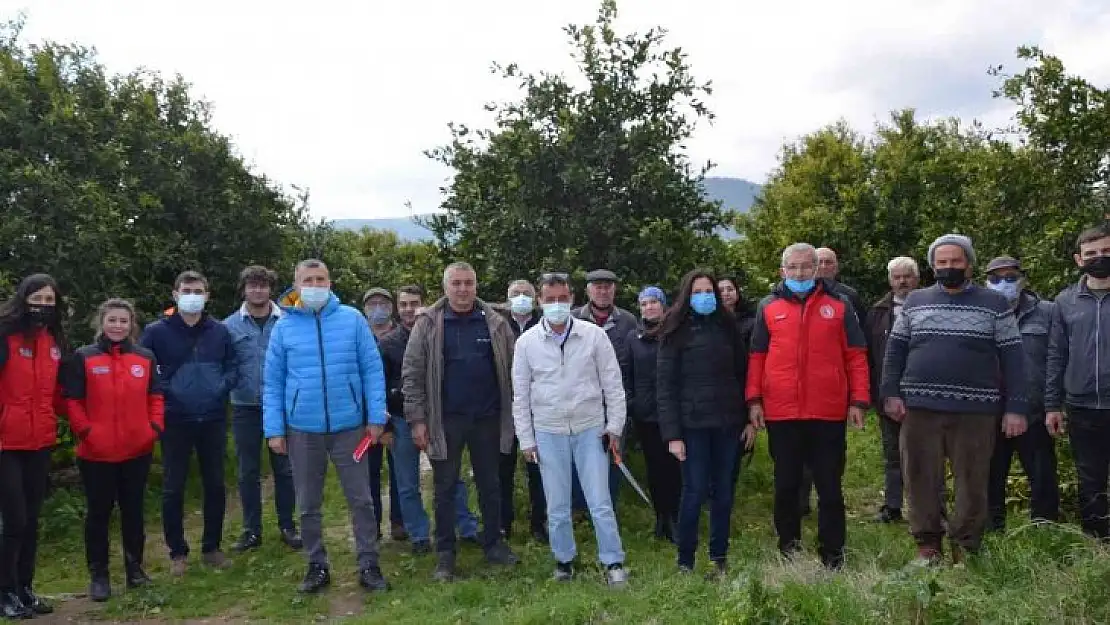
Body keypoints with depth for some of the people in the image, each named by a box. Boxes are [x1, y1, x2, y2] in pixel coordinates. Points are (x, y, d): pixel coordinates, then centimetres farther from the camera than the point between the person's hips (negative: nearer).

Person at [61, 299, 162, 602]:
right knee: (98, 512, 7)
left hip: (138, 450, 2)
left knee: (133, 510, 12)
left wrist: (155, 427, -3)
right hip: (96, 452, -2)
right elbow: (72, 400, -3)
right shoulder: (83, 358, -1)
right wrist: (85, 431, -14)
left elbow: (155, 396, 10)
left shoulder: (146, 358, 6)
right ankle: (98, 575, 18)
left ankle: (135, 568, 24)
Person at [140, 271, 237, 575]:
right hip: (175, 422, -2)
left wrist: (223, 387, -7)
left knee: (215, 485, 9)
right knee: (173, 489, 4)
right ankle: (178, 552, 19)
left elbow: (232, 366, 10)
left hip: (213, 420, 2)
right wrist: (162, 391, -10)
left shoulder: (219, 331, 5)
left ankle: (212, 547, 24)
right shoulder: (157, 331, -3)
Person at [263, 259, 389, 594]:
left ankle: (369, 565, 19)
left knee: (360, 499, 6)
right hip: (302, 429, 1)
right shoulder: (284, 327, 1)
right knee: (309, 504, 13)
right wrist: (274, 429, -2)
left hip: (349, 426, -1)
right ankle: (317, 566, 28)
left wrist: (376, 417, -6)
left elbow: (372, 369, -2)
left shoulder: (353, 319, -2)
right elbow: (272, 382, 3)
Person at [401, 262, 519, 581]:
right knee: (445, 488, 8)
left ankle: (494, 543, 28)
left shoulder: (495, 323, 1)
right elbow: (412, 373, -4)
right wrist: (417, 419, -8)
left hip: (487, 417, 2)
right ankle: (445, 553, 20)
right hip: (446, 419, -1)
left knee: (490, 484, 13)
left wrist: (515, 411, 3)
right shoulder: (428, 323, -4)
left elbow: (512, 369, 6)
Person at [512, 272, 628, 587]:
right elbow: (521, 395, 3)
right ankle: (564, 559, 28)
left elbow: (612, 384, 1)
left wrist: (614, 426, -1)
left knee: (600, 502, 1)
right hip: (548, 432, 1)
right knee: (557, 507, 10)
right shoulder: (527, 342, -2)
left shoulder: (594, 335, -4)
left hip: (590, 429, -1)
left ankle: (613, 562, 14)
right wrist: (526, 440, 3)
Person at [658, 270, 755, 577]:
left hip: (729, 423, 4)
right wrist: (672, 434, -11)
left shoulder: (727, 326, 10)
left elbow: (743, 373, 12)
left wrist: (750, 419, 5)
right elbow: (665, 386, -5)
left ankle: (719, 558, 21)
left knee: (724, 492, 8)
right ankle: (685, 561, 11)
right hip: (694, 424, -3)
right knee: (695, 491, -3)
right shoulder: (676, 332, -1)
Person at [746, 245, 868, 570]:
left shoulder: (839, 305, 6)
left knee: (830, 487, 7)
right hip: (781, 414, 1)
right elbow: (757, 356, 9)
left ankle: (832, 555, 17)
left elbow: (856, 356, 5)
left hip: (828, 413, -1)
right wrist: (754, 399, 1)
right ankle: (788, 550, 23)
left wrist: (858, 401, -2)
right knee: (786, 486, 10)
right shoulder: (768, 307, 8)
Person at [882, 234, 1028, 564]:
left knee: (972, 482, 3)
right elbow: (895, 350, 11)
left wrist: (1015, 408, -4)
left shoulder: (994, 304, 5)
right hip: (920, 408, 2)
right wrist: (891, 393, 1)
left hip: (975, 411, -2)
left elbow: (1013, 359, 2)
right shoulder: (914, 301, 11)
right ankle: (928, 544, 17)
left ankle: (966, 548, 16)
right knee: (921, 480, 5)